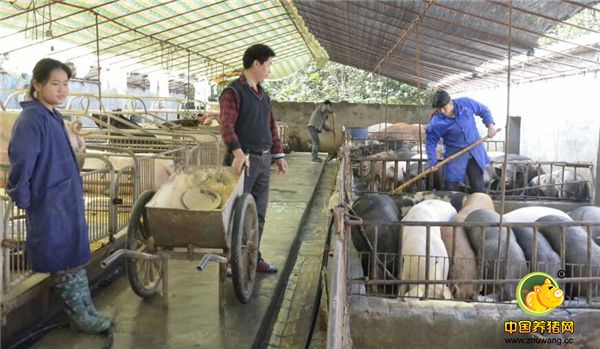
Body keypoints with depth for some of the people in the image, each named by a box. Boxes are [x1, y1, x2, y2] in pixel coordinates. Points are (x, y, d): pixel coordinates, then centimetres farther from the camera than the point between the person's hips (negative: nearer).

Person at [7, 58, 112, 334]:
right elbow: (20, 159, -21)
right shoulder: (32, 118, -17)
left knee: (76, 258, 14)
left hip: (68, 200, 9)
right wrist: (21, 198, -14)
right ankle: (80, 317, 16)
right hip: (50, 204, -9)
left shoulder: (53, 117, 11)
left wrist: (75, 190, 15)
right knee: (65, 262, 3)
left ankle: (87, 311, 24)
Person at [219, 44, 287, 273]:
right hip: (243, 160, -8)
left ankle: (253, 257, 22)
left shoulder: (262, 95, 18)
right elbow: (226, 125, -21)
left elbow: (271, 127, 23)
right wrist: (238, 152, -36)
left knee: (258, 213, 11)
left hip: (263, 161, 8)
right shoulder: (233, 92, -8)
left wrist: (279, 155, 18)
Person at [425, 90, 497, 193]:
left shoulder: (465, 103, -14)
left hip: (475, 152, 2)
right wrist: (433, 162, -12)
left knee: (478, 187, 12)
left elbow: (484, 111, 3)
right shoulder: (436, 122, -18)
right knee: (452, 189, 0)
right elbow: (430, 141, -7)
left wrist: (490, 124, -11)